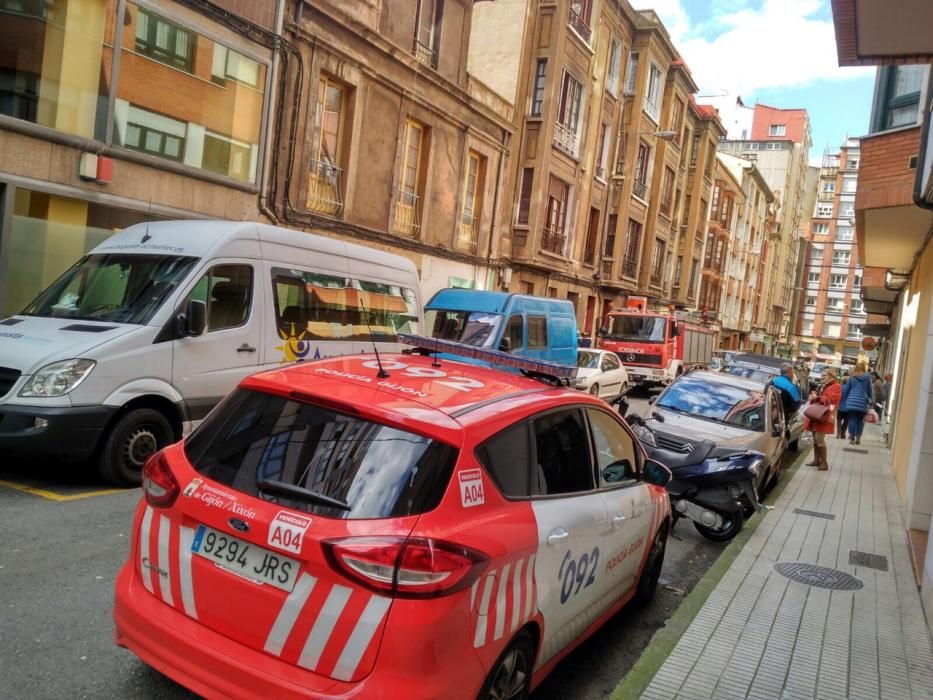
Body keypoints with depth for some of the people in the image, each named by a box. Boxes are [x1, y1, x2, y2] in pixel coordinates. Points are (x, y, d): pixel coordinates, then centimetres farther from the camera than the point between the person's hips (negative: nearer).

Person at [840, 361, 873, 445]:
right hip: (863, 402, 0)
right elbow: (869, 390, 8)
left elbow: (846, 389, 10)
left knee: (852, 419, 1)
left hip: (852, 401, 0)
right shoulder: (867, 377, 4)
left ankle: (852, 438, -4)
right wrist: (870, 401, 16)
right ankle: (858, 438, 5)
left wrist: (845, 401, 20)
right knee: (860, 420, 7)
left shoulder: (852, 377, 7)